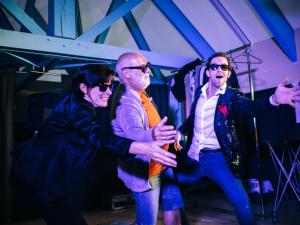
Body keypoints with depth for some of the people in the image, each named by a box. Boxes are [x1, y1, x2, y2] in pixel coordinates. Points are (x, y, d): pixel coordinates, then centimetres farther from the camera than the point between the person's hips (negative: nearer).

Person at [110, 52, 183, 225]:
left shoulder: (140, 93, 3)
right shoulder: (126, 103, -27)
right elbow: (134, 133, -45)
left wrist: (170, 135, 19)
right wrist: (152, 135, -65)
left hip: (160, 165, 9)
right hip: (145, 172, -9)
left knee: (173, 205, 18)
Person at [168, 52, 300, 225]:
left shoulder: (231, 96, -8)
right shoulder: (199, 92, 6)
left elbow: (251, 107, -29)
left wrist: (273, 99, -49)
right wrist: (180, 132, 5)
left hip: (217, 158, -4)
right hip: (193, 156, 5)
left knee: (241, 202, -14)